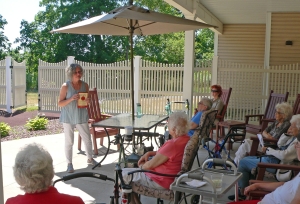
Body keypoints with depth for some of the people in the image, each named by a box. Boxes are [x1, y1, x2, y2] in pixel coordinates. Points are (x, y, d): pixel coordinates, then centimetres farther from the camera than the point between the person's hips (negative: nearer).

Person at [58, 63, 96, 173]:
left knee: (87, 139, 12)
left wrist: (88, 101, -12)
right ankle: (69, 164, 20)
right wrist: (71, 99, -25)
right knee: (69, 141, 5)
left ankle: (90, 158, 34)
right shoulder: (65, 86, -12)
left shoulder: (85, 85, 0)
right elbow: (60, 103, -10)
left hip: (81, 117, 4)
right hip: (68, 117, -3)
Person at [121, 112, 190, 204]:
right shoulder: (186, 139, -3)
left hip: (162, 182, -10)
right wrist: (150, 153, 4)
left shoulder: (173, 145, -32)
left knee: (124, 173, 4)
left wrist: (142, 166, 1)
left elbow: (150, 165, -20)